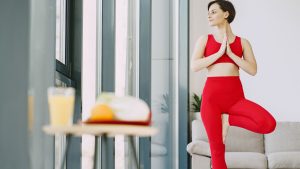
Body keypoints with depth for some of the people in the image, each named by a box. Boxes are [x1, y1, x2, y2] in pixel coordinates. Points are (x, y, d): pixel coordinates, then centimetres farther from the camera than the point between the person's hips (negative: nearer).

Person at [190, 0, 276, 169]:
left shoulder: (242, 42, 11)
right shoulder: (204, 39, 10)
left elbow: (253, 70, -1)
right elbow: (194, 66, -5)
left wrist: (230, 53, -6)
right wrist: (220, 52, -8)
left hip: (236, 97, 1)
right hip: (212, 96, -1)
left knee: (269, 124, -23)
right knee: (217, 150, -4)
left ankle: (228, 119, -1)